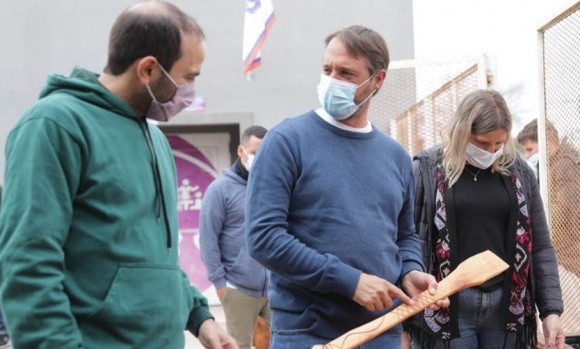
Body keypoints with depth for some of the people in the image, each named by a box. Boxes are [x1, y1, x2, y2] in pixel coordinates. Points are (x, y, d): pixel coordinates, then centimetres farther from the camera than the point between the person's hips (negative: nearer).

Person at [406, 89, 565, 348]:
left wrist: (551, 309, 3)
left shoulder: (519, 172, 8)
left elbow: (540, 247, 11)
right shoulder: (426, 170, -2)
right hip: (445, 308, -3)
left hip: (506, 307, 4)